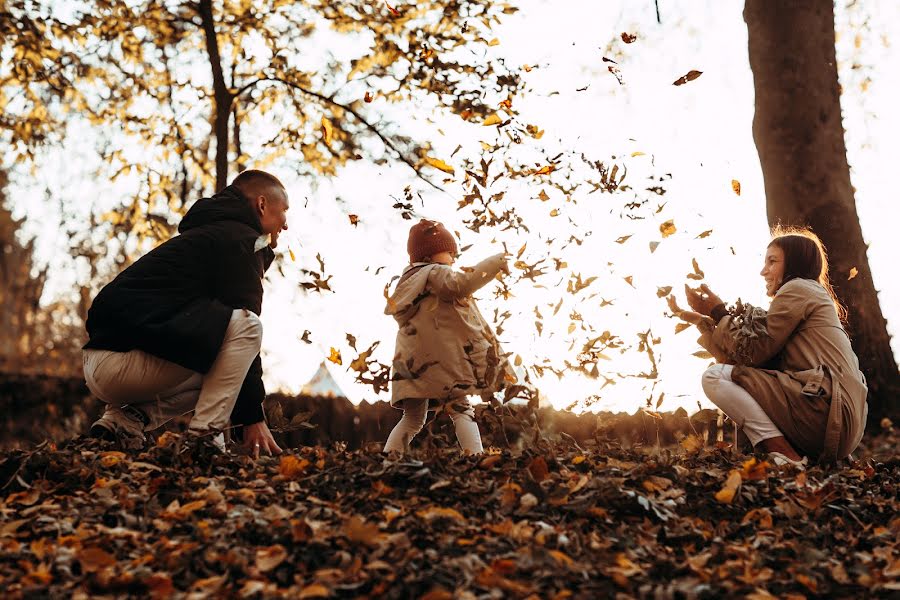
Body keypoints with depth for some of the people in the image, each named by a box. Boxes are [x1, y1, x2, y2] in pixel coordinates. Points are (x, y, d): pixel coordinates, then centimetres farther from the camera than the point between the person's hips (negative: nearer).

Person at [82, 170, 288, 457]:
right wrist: (253, 417, -4)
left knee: (216, 374, 26)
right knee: (246, 325, -11)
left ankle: (124, 419, 9)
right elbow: (245, 329, -8)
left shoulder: (206, 233, 28)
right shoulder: (241, 239, -2)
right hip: (125, 362, -10)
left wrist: (248, 410, 28)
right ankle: (204, 439, -11)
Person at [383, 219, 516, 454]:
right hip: (440, 360, -7)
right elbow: (461, 284, -23)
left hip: (411, 362, 7)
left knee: (412, 419, 12)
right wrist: (497, 262, -16)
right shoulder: (435, 273, -3)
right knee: (461, 410, -4)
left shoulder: (408, 280, 22)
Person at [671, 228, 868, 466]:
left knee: (715, 376, -9)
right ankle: (795, 453, 4)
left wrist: (718, 312, 4)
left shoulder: (797, 288, 0)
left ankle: (787, 457, -17)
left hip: (824, 412, -10)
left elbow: (754, 352, -7)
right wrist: (702, 321, 18)